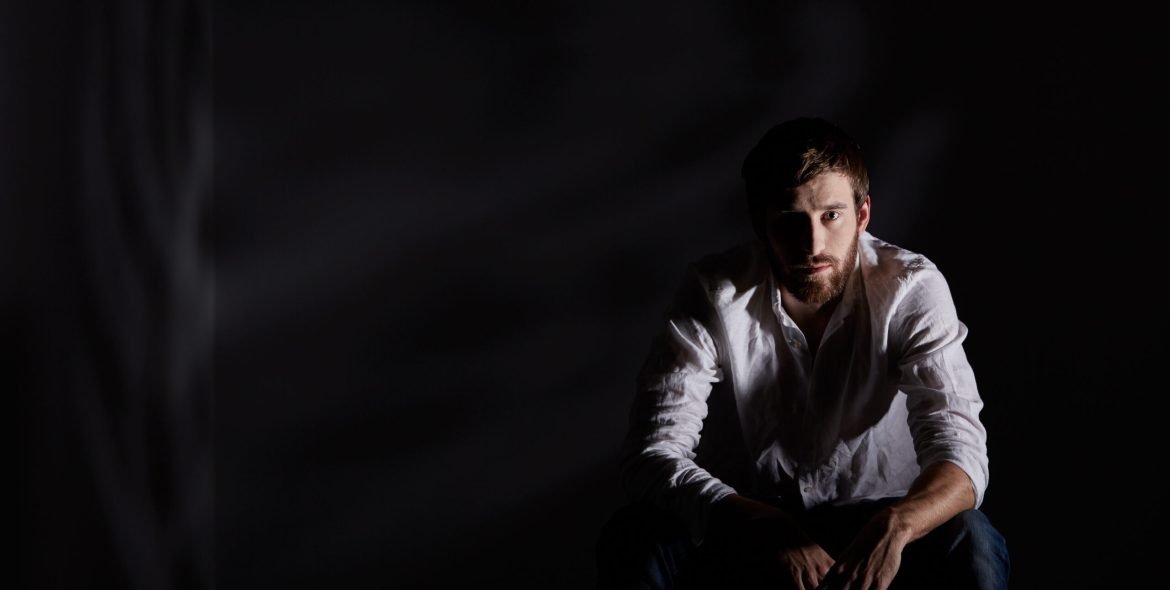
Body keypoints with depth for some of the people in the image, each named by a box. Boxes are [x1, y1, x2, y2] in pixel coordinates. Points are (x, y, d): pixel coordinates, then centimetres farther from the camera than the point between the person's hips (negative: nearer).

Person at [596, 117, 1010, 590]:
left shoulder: (911, 289, -15)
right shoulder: (713, 293, -15)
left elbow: (960, 451, -23)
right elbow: (651, 455, -21)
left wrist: (895, 526, -46)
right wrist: (774, 533, -38)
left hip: (873, 530, 0)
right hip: (745, 527, 0)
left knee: (973, 546, -31)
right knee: (631, 542, -28)